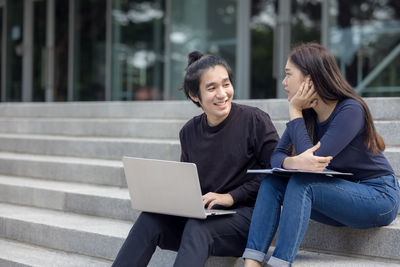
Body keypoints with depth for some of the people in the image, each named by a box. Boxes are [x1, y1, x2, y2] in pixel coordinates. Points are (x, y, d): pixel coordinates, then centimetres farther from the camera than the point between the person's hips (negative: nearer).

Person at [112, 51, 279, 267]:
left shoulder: (255, 121, -5)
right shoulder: (189, 132, 10)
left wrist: (232, 197, -12)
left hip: (244, 216, -5)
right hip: (202, 215, 5)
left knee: (198, 227, -35)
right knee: (150, 218, -21)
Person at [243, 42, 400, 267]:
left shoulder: (350, 110, -20)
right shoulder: (308, 113, 3)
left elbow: (316, 158, -27)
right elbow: (277, 156, -5)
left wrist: (295, 111, -18)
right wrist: (293, 162, -30)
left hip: (379, 196, -7)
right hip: (342, 193, 7)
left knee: (301, 184, -29)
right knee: (272, 183, -13)